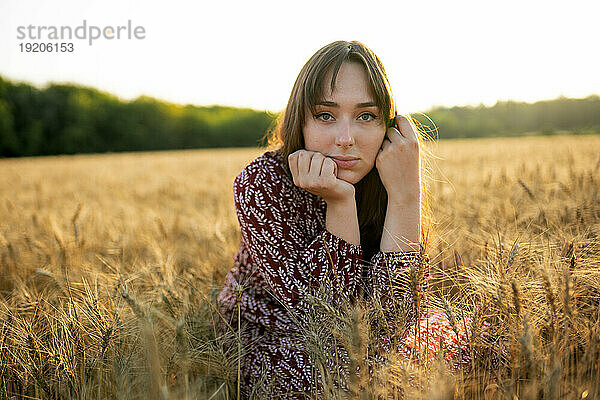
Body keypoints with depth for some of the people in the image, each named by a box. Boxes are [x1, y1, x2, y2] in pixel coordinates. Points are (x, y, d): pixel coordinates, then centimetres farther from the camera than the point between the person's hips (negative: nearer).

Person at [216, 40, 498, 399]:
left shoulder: (392, 188, -14)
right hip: (266, 340, -3)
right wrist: (340, 203, -35)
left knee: (457, 337, -17)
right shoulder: (262, 183, -24)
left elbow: (391, 311, -24)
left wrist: (405, 195, -32)